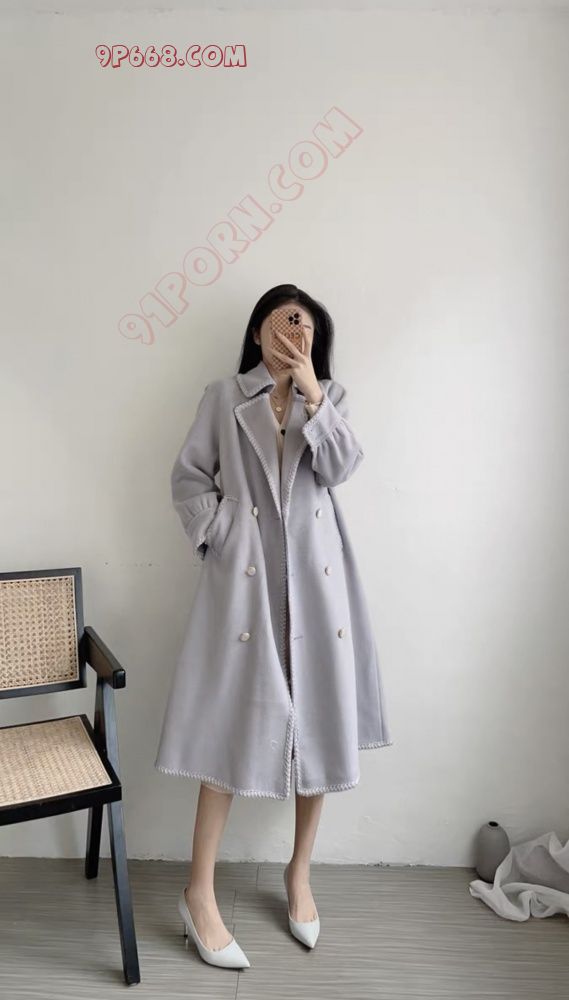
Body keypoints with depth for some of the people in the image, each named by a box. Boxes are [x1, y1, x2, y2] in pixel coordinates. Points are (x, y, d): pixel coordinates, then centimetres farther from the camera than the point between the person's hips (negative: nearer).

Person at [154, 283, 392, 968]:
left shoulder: (329, 396, 14)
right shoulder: (223, 397, 9)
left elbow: (340, 467, -2)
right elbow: (188, 476, 6)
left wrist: (311, 396, -10)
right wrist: (218, 534, -6)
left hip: (316, 571, 3)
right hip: (245, 571, -2)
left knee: (319, 717, 6)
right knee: (233, 719, -3)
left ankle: (300, 872, 25)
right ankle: (199, 894, 10)